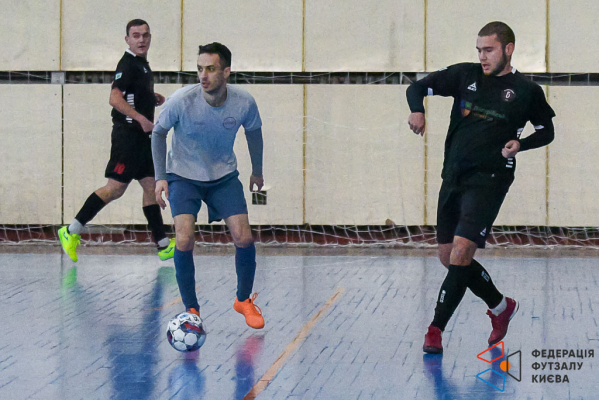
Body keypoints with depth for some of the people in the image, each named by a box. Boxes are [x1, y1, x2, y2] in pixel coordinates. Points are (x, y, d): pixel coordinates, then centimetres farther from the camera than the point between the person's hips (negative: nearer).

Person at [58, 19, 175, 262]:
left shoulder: (142, 64, 17)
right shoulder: (128, 64, -12)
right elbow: (115, 99, -24)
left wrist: (152, 98, 15)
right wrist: (141, 118, -32)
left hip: (141, 136, 10)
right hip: (127, 134, -10)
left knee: (150, 186, 8)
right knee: (115, 188, -10)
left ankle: (163, 246, 9)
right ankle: (71, 232, -3)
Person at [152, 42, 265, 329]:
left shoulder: (244, 103, -18)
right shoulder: (182, 100, -24)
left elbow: (254, 131, 5)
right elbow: (159, 133, -6)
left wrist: (257, 171, 16)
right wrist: (160, 177, -11)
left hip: (224, 176, 2)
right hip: (183, 175, -2)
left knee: (244, 238, -9)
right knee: (185, 239, -20)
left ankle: (243, 299, 18)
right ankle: (191, 309, -2)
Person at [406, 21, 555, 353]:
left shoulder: (527, 91, 0)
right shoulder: (466, 75, 6)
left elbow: (546, 130, 13)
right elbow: (418, 88, 8)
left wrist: (520, 144, -7)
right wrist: (417, 111, -15)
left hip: (489, 179, -5)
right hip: (453, 176, 5)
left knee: (461, 252, -19)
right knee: (448, 258, 10)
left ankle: (436, 329, -12)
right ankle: (501, 307, 30)